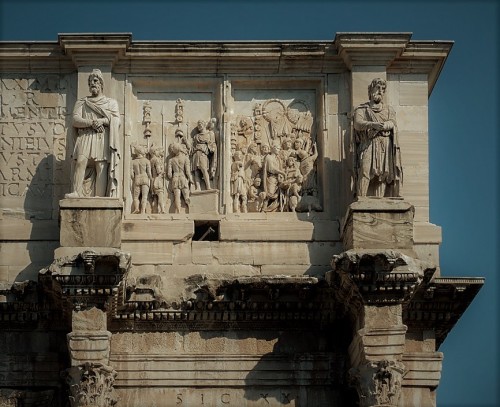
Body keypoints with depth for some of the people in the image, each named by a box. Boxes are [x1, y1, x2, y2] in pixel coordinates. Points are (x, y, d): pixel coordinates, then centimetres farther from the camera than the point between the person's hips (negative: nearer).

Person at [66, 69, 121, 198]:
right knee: (80, 162, -24)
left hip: (103, 140, 0)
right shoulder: (81, 103, 21)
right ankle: (76, 191, -32)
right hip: (85, 138, 0)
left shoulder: (111, 102, 21)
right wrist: (91, 123, -11)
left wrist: (102, 121, -11)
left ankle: (100, 198, -19)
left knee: (102, 169, -14)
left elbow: (117, 120, 7)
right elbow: (75, 120, 5)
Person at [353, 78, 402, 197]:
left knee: (384, 177, -11)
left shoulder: (389, 110, 23)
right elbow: (358, 124, -5)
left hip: (386, 148, 2)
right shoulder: (361, 109, 16)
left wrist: (380, 126, -15)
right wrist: (373, 125, -23)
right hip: (368, 147, -2)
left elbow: (392, 124, 3)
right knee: (365, 174, -19)